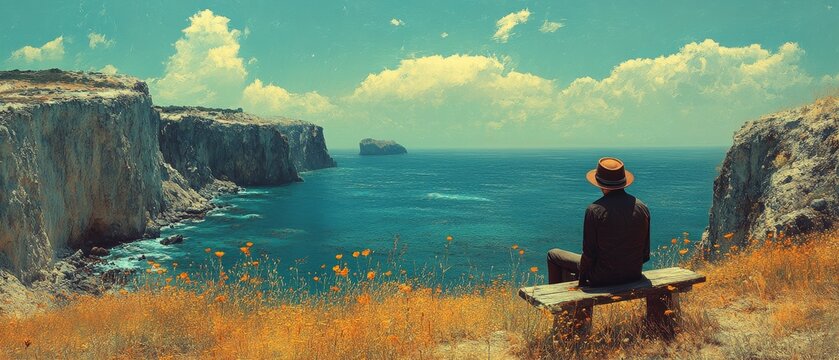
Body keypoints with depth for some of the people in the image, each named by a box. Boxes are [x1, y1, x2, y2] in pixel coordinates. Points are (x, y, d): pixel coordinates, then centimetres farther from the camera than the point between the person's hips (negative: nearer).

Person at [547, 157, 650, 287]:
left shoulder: (595, 210, -21)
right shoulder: (642, 208, -4)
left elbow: (589, 253, -16)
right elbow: (645, 253, 2)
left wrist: (582, 280, -1)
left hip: (602, 277, -6)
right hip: (634, 275, 6)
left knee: (553, 255, 15)